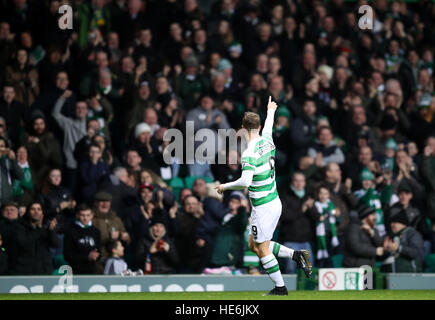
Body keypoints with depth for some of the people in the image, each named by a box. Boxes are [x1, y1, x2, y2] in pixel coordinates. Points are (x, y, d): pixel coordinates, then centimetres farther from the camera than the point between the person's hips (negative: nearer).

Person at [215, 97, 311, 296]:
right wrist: (270, 111, 47)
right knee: (254, 245, 20)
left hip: (263, 208, -9)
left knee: (262, 250, 3)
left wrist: (225, 186, -13)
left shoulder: (249, 154, -22)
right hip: (275, 202, 9)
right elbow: (268, 127, 26)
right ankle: (296, 255, 13)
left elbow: (245, 182, -30)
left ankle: (280, 287, 8)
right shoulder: (267, 141, 2)